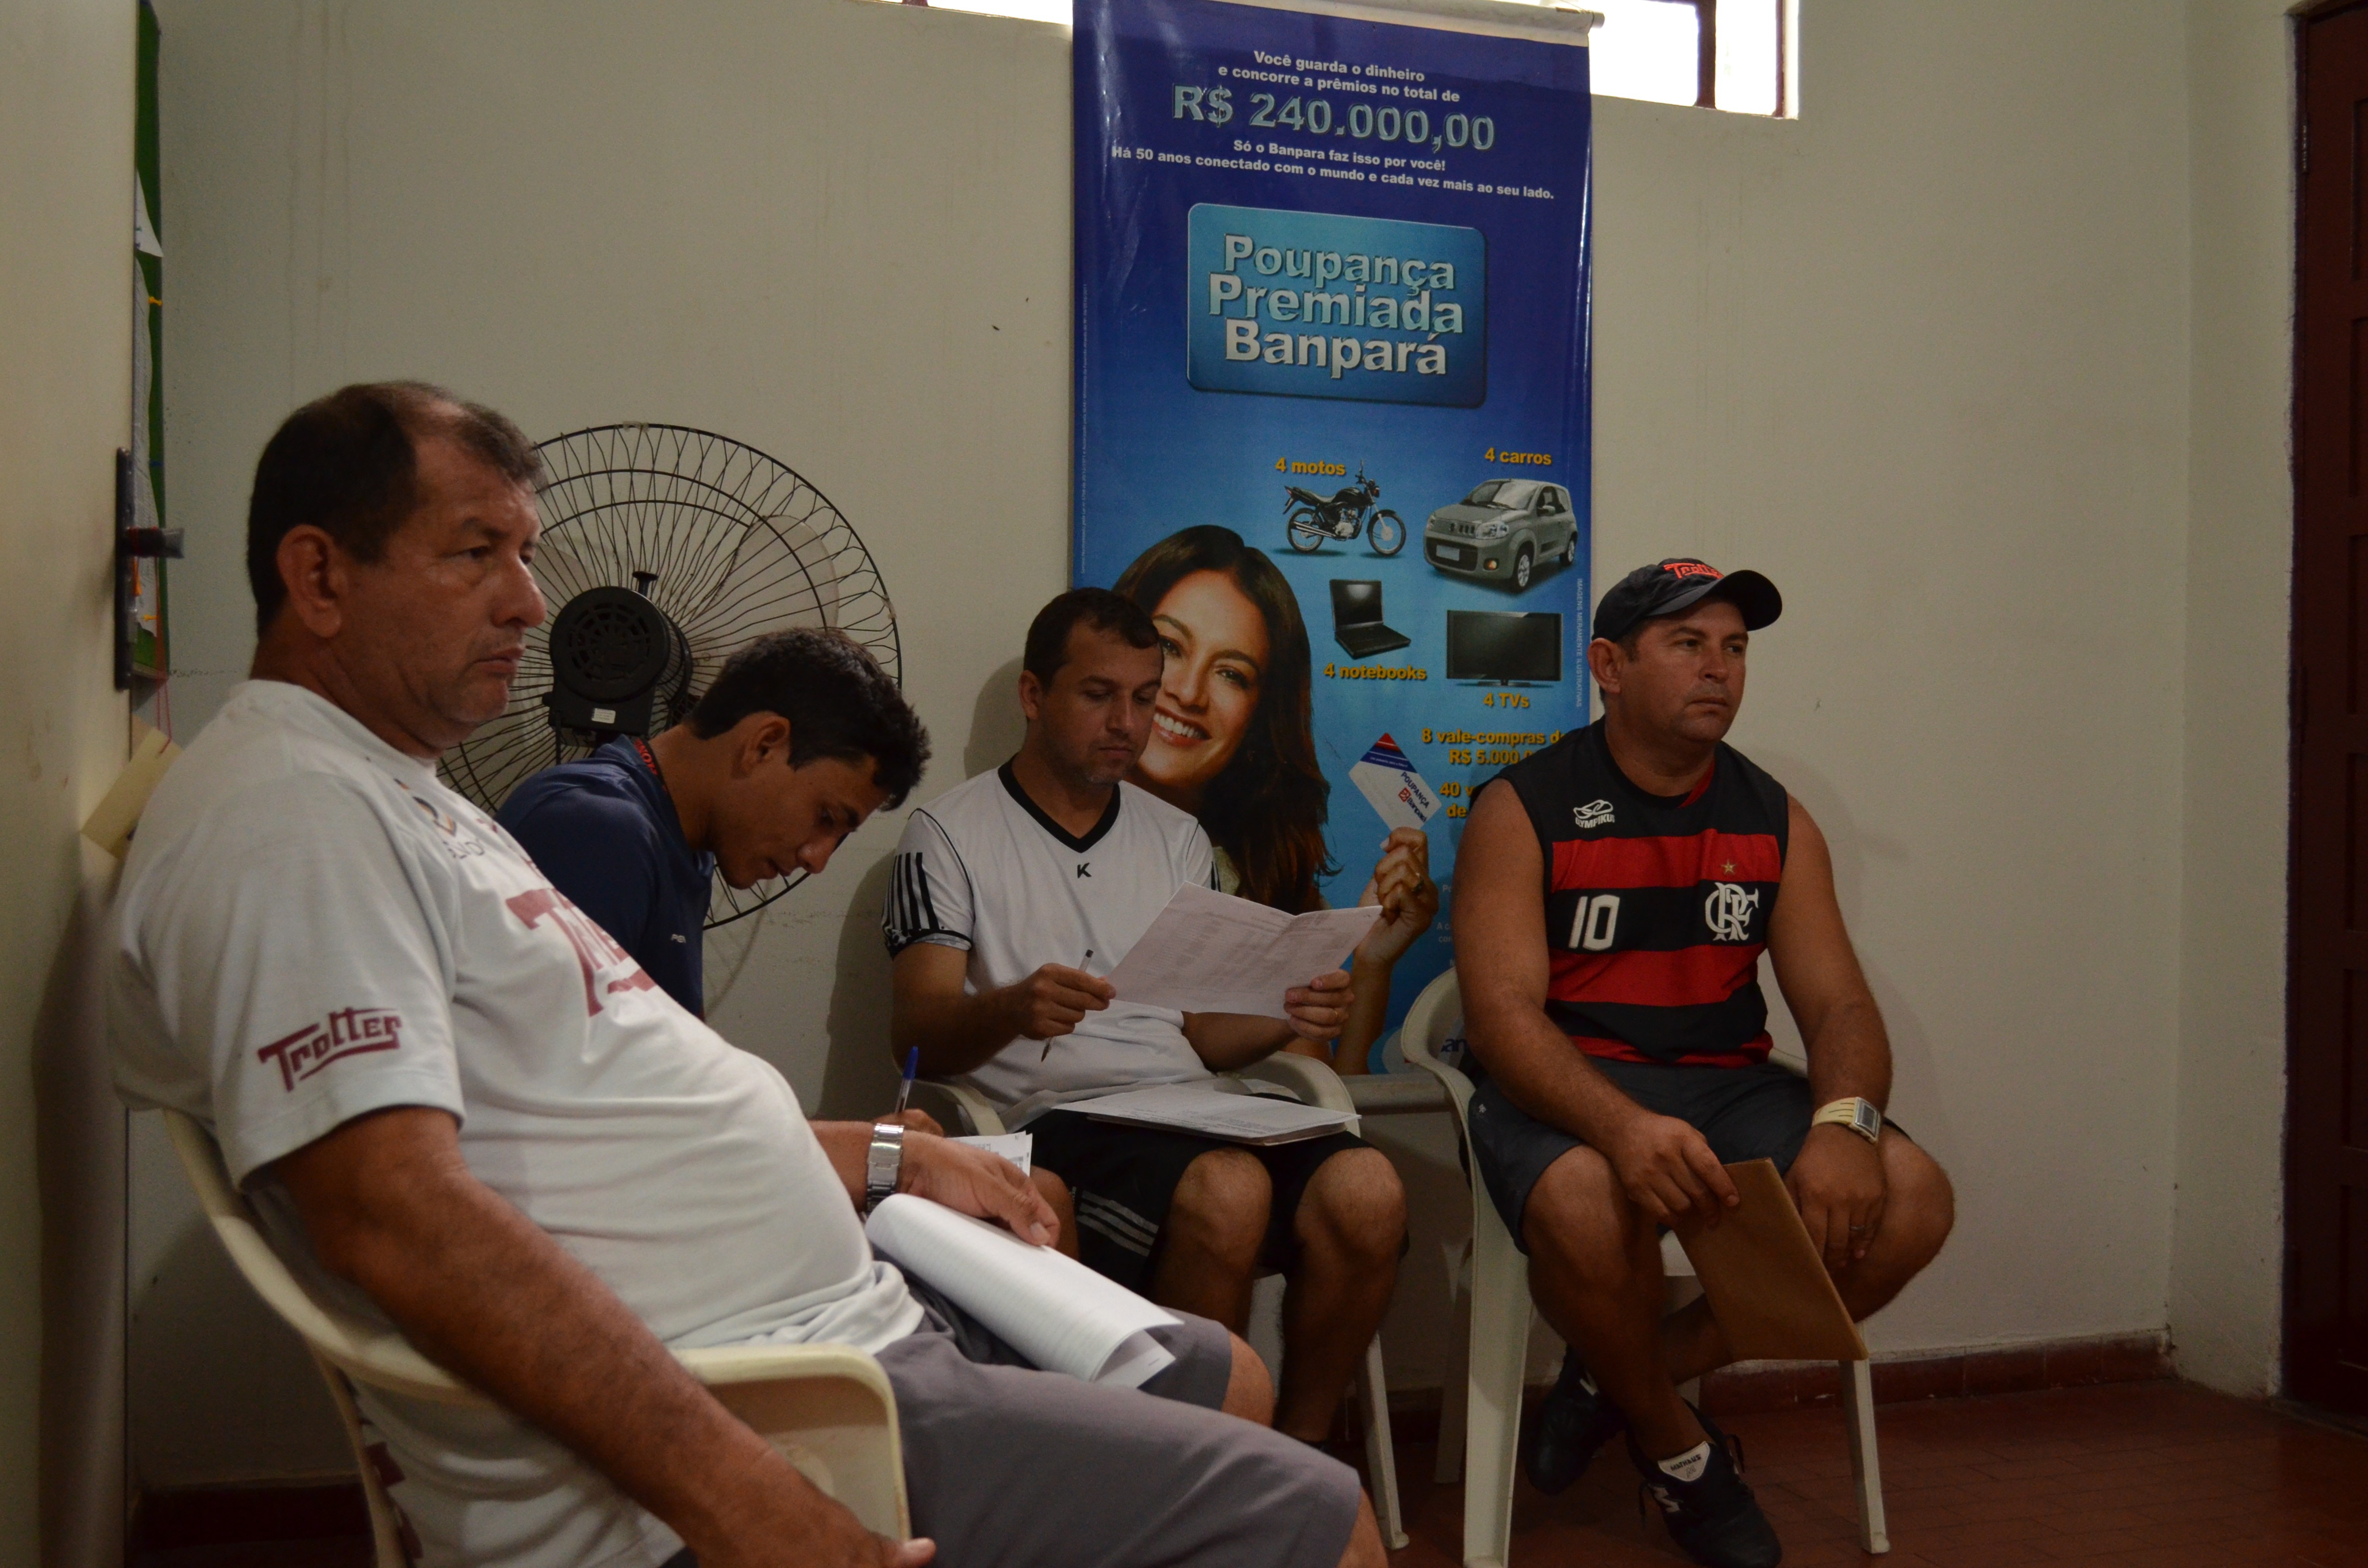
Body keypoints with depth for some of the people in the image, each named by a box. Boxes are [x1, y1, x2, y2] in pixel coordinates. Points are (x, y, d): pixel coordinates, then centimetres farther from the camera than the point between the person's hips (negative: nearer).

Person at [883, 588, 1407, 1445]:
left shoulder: (1177, 838, 23)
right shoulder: (951, 832, 7)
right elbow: (917, 1032, -3)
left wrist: (1285, 1017, -3)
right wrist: (1011, 1010, -25)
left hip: (1187, 1107, 5)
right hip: (1054, 1118, -5)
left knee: (1366, 1192, -25)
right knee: (1227, 1191, -35)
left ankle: (1298, 1446, -3)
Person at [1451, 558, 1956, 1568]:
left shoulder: (1775, 823, 10)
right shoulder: (1522, 810, -4)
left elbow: (1839, 1004, 4)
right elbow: (1503, 1012, -15)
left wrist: (1846, 1123, -20)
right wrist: (1623, 1125, -35)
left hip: (1728, 1085, 5)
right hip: (1569, 1091, -4)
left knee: (1909, 1201, -19)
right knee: (1587, 1207, -38)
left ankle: (1623, 1381, -4)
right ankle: (1678, 1449, -3)